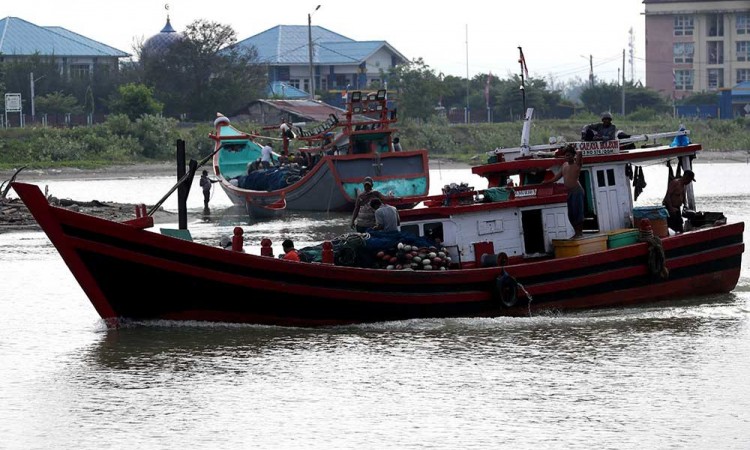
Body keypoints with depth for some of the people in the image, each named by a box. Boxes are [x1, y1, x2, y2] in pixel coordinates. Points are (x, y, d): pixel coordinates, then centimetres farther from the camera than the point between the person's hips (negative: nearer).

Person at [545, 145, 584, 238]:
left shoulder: (577, 165, -5)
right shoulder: (564, 165, 17)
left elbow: (579, 153, -20)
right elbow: (557, 176, 26)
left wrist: (575, 151, 1)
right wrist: (547, 182, 27)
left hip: (577, 191, -8)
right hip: (569, 192, 8)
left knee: (577, 211, -9)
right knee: (571, 214, 6)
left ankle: (580, 232, -6)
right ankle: (577, 232, 11)